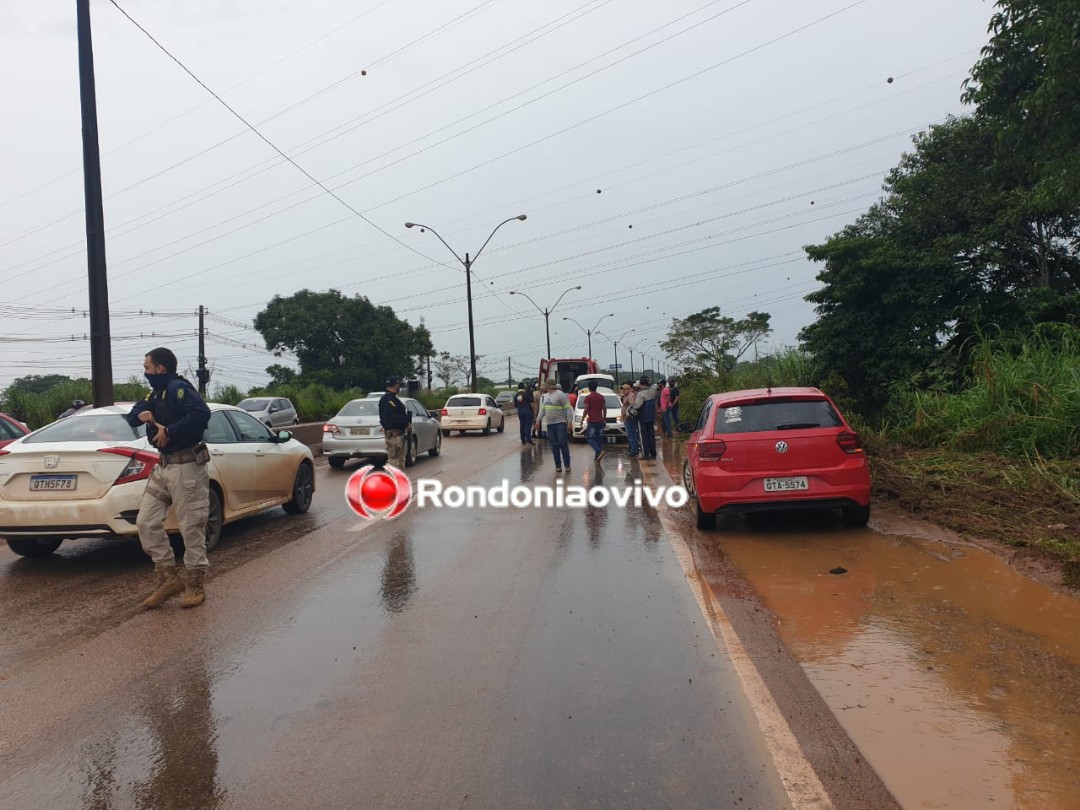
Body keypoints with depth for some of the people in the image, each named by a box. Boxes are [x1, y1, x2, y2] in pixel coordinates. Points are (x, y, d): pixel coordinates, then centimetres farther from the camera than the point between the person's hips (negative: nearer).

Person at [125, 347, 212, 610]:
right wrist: (141, 414, -3)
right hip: (163, 467, 10)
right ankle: (168, 577, 15)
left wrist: (169, 431, -21)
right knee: (146, 522, 6)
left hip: (186, 467, -10)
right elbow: (132, 417, 20)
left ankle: (195, 586, 8)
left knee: (192, 528, -2)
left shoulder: (178, 388, -13)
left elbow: (201, 413, -29)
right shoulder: (156, 393, 17)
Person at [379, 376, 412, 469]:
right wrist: (406, 424, -18)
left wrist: (407, 423, 5)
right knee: (394, 459, -9)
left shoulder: (392, 398, 19)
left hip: (399, 432, 11)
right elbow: (392, 417, -25)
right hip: (393, 433, -11)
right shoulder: (389, 399, -15)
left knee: (400, 458, 18)